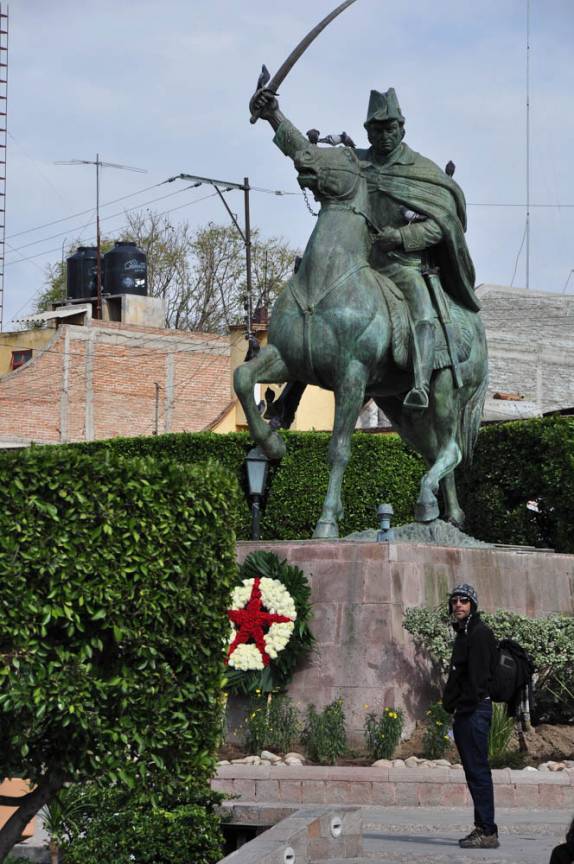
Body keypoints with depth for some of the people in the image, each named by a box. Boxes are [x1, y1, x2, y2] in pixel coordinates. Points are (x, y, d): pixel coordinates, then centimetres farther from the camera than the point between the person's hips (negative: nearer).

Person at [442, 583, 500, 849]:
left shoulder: (479, 633, -10)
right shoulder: (463, 634, 21)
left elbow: (478, 675, -18)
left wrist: (467, 705, -21)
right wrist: (452, 703, 16)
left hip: (475, 710, -11)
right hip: (466, 711, 11)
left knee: (478, 770, -11)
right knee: (474, 771, 12)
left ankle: (488, 832, -12)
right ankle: (482, 828, 17)